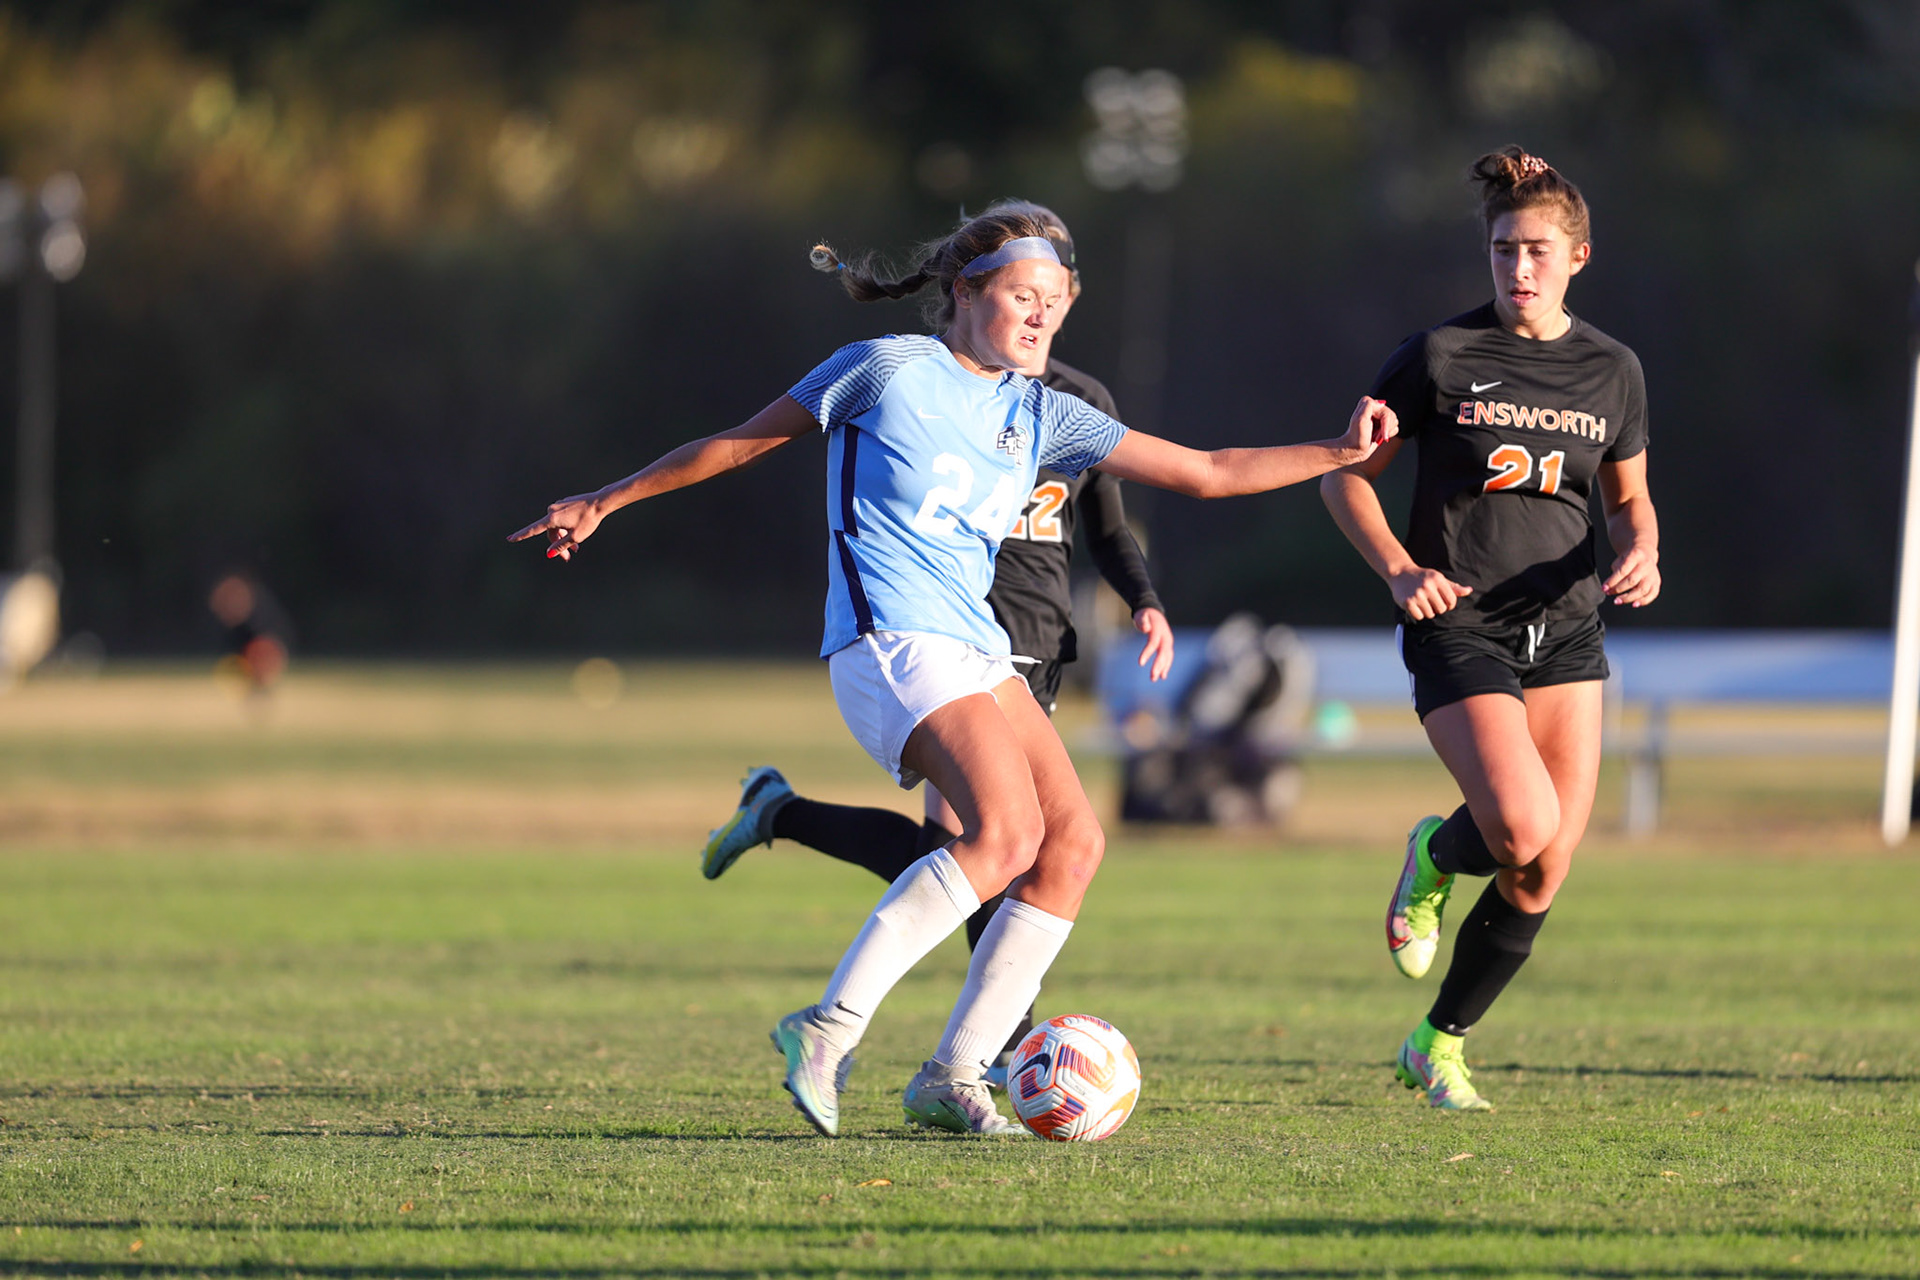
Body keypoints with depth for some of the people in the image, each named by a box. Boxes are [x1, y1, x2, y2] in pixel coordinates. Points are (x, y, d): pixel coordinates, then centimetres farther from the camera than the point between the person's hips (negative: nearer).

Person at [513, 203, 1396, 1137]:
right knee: (1007, 829, -26)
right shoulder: (888, 369, -1)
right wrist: (604, 501, 9)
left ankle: (953, 1077, -3)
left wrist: (1337, 453, 6)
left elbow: (1204, 472, 16)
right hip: (890, 641, -8)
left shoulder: (1039, 416, 15)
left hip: (977, 654, 8)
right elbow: (739, 444, 7)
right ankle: (830, 1027, -23)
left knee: (1074, 840, -7)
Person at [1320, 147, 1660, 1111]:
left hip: (1565, 632, 4)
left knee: (1540, 882, -1)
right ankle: (1437, 855, 12)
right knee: (1524, 828, -25)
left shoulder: (1612, 371, 7)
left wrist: (1641, 551, -2)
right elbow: (1345, 476, 2)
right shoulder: (1441, 358, -5)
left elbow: (1628, 496, 20)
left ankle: (1438, 1046, 18)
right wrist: (1399, 569, -13)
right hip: (1460, 628, -4)